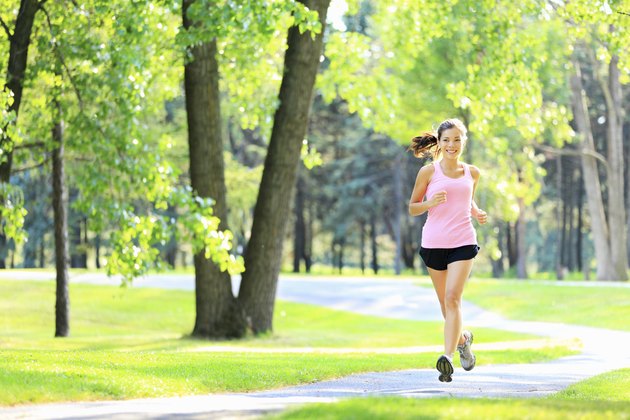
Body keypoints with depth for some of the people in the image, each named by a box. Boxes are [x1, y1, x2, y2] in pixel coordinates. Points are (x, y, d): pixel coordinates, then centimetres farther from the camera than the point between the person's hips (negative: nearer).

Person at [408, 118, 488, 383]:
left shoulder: (471, 173, 9)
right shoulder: (429, 172, 1)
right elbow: (412, 208, 6)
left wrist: (477, 212, 5)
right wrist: (430, 203, -13)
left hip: (463, 242, 0)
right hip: (433, 242, 0)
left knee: (453, 298, -17)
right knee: (445, 302, 11)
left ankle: (447, 356, -24)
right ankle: (463, 340, 39)